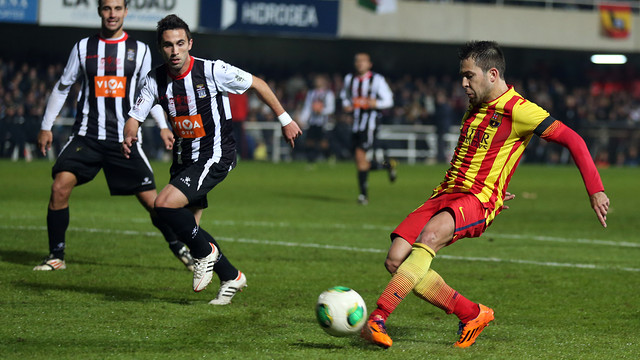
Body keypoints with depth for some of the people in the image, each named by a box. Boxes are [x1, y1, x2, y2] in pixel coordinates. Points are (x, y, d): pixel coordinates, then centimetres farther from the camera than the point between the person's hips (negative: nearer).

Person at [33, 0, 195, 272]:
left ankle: (180, 250, 16)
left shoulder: (139, 50, 6)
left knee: (150, 198, -4)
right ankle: (56, 257, -5)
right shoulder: (84, 48, 6)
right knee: (60, 187, -16)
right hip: (87, 135, 0)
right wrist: (46, 127, 12)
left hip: (124, 138, 0)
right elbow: (62, 87, 14)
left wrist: (163, 127, 7)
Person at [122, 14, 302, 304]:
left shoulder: (213, 71, -17)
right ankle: (231, 277, 28)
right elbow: (135, 118, -3)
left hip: (216, 155, -6)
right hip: (184, 158, 7)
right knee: (187, 228, 8)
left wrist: (285, 120, 3)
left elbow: (257, 84, -4)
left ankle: (205, 253, 1)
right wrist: (129, 137, -27)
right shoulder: (156, 80, -5)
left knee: (164, 205, -23)